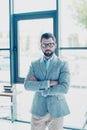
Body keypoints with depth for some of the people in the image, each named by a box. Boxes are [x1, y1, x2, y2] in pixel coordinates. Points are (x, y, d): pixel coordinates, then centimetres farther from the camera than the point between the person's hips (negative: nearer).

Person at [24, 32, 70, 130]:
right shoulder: (34, 64, 3)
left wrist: (39, 86, -12)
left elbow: (64, 88, -16)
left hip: (57, 110, -1)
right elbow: (27, 85, -9)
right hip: (38, 110, 2)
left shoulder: (63, 64, -4)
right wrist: (49, 83, -19)